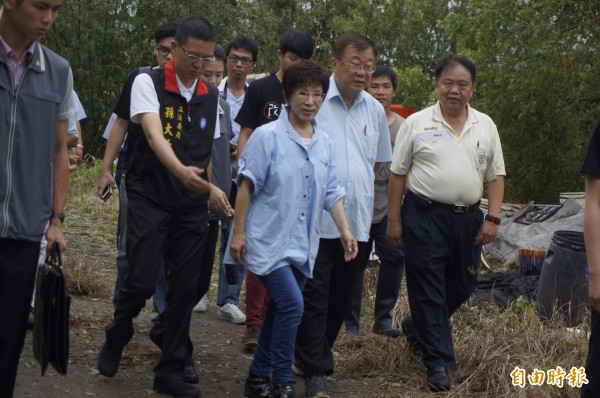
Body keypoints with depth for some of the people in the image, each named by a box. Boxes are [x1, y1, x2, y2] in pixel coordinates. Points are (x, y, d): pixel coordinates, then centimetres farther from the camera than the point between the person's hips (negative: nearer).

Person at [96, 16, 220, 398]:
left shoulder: (211, 96, 8)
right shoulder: (147, 83, -9)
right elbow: (153, 135, -25)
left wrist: (208, 187, 11)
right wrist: (181, 170, -41)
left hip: (192, 206, 5)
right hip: (149, 199, -4)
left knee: (185, 288, 3)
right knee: (142, 281, -10)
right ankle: (116, 338, 21)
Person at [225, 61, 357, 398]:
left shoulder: (325, 143, 7)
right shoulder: (268, 136, -10)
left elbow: (331, 192, 11)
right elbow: (247, 186, -9)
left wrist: (345, 230, 3)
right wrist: (238, 232, -11)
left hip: (303, 243, 6)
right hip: (269, 239, -6)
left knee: (280, 312, 13)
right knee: (292, 305, -17)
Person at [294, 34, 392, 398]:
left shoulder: (375, 110, 10)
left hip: (358, 222, 6)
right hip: (317, 220, -5)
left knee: (340, 299, 14)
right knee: (314, 298, -5)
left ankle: (316, 357, 31)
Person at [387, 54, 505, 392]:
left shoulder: (485, 126, 7)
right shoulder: (416, 124, -1)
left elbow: (496, 175, 8)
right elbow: (398, 175, 1)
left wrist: (493, 218, -2)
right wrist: (394, 221, -1)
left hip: (468, 218, 4)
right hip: (425, 216, -4)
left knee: (462, 286, 14)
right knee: (428, 288, -1)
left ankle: (418, 328, 39)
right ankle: (439, 361, 6)